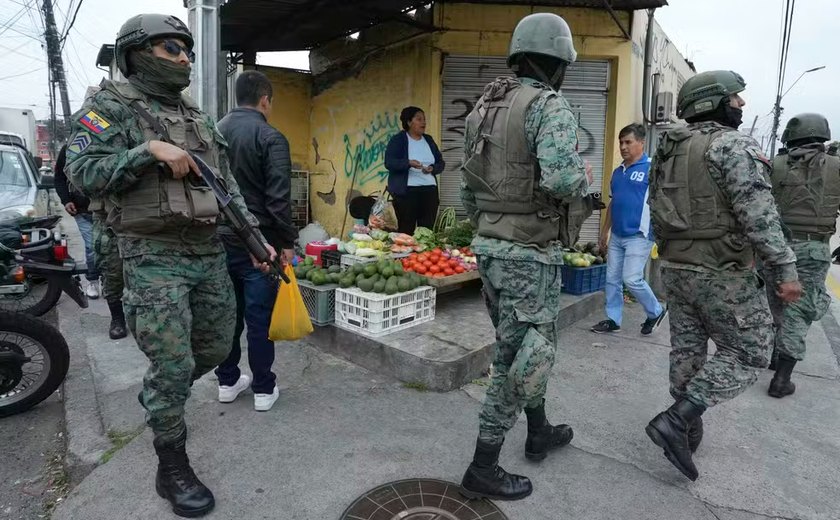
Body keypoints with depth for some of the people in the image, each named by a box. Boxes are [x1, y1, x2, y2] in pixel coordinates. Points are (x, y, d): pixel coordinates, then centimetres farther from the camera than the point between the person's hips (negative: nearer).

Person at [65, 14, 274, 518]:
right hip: (154, 258, -6)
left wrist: (256, 237, 11)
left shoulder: (200, 118, 17)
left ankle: (158, 397, 44)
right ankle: (172, 467, 15)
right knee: (174, 365, -4)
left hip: (210, 253, 7)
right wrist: (148, 150, -21)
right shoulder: (112, 105, -1)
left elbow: (228, 187, 16)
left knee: (216, 349, 15)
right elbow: (83, 172, -11)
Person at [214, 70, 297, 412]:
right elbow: (279, 198, -17)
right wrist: (287, 241, -9)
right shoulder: (270, 137, -12)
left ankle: (228, 381, 27)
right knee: (260, 317, 2)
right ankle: (263, 390, 12)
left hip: (220, 239, 6)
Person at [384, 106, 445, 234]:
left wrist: (432, 168, -5)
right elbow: (389, 162, -9)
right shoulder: (397, 140, 2)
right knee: (406, 231, -5)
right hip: (406, 191, -5)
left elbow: (441, 163, 17)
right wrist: (409, 163, -25)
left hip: (430, 190, 5)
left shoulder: (429, 140, 17)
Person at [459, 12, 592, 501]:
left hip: (490, 246, 9)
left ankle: (540, 432, 40)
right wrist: (585, 178, -4)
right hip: (530, 252, -8)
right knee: (525, 355, 2)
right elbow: (562, 179, -27)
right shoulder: (550, 105, -11)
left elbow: (468, 190, 14)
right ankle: (483, 468, 12)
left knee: (520, 347, 21)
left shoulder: (484, 108, 13)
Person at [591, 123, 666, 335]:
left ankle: (655, 312, 16)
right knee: (612, 279, 9)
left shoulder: (651, 168, -8)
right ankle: (613, 319, 21)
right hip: (617, 236, 7)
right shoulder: (618, 171, 13)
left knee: (632, 279, -9)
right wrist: (605, 231, 20)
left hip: (639, 236, -7)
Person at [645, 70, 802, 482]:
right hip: (723, 273, -7)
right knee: (748, 354, 5)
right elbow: (757, 215, -20)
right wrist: (784, 269, -16)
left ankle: (688, 430, 25)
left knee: (686, 350, 15)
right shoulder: (732, 146, -13)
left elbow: (656, 213, 16)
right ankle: (675, 421, -3)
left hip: (676, 268, 8)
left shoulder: (668, 151, 11)